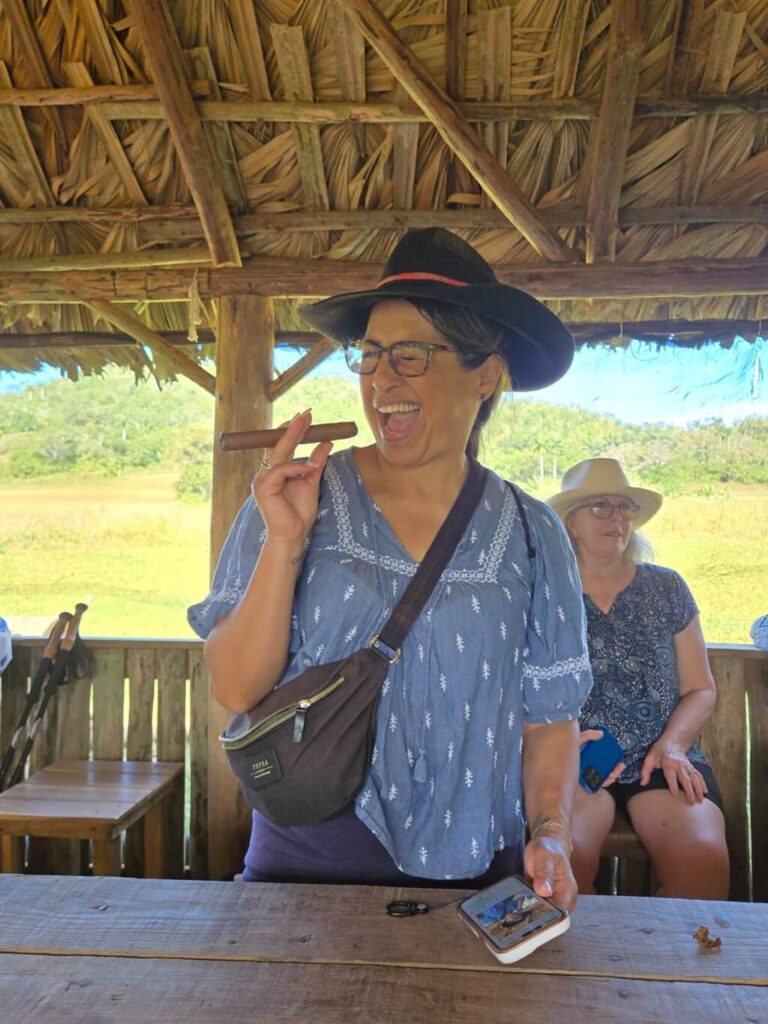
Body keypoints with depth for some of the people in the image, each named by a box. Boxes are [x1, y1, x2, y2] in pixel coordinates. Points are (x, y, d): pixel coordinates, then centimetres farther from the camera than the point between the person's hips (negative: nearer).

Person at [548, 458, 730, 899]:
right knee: (565, 858, -29)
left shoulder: (666, 587, 9)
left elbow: (701, 689, 11)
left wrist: (672, 744, -6)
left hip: (662, 761, 2)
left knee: (704, 860, -24)